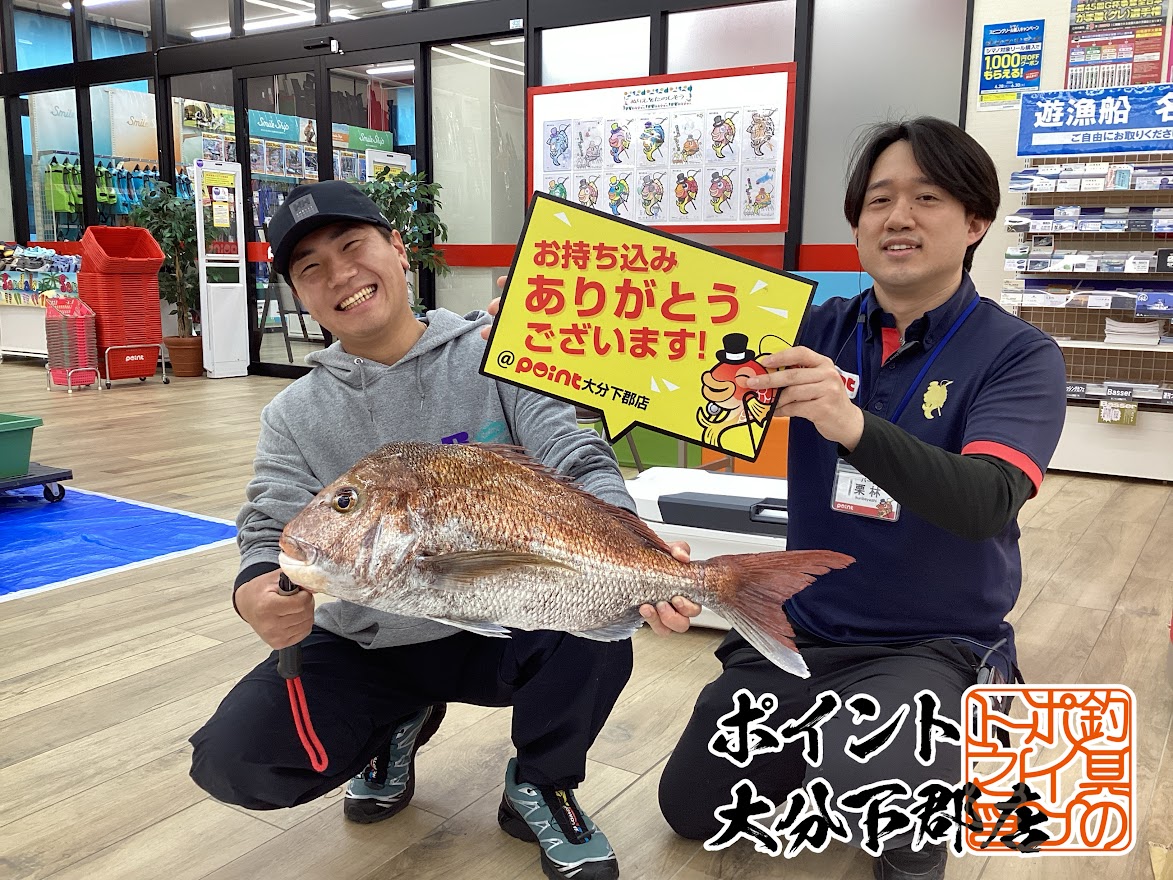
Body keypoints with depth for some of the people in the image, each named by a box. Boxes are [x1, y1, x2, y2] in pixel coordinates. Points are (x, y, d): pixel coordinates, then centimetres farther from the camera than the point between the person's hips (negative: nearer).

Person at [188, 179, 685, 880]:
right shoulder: (294, 416, -1)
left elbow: (579, 464, -16)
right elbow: (272, 533, -8)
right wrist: (258, 594, -33)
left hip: (498, 629, -2)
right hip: (362, 649, 3)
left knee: (597, 630, -32)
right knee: (231, 761, -16)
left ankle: (540, 787, 2)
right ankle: (396, 728, 16)